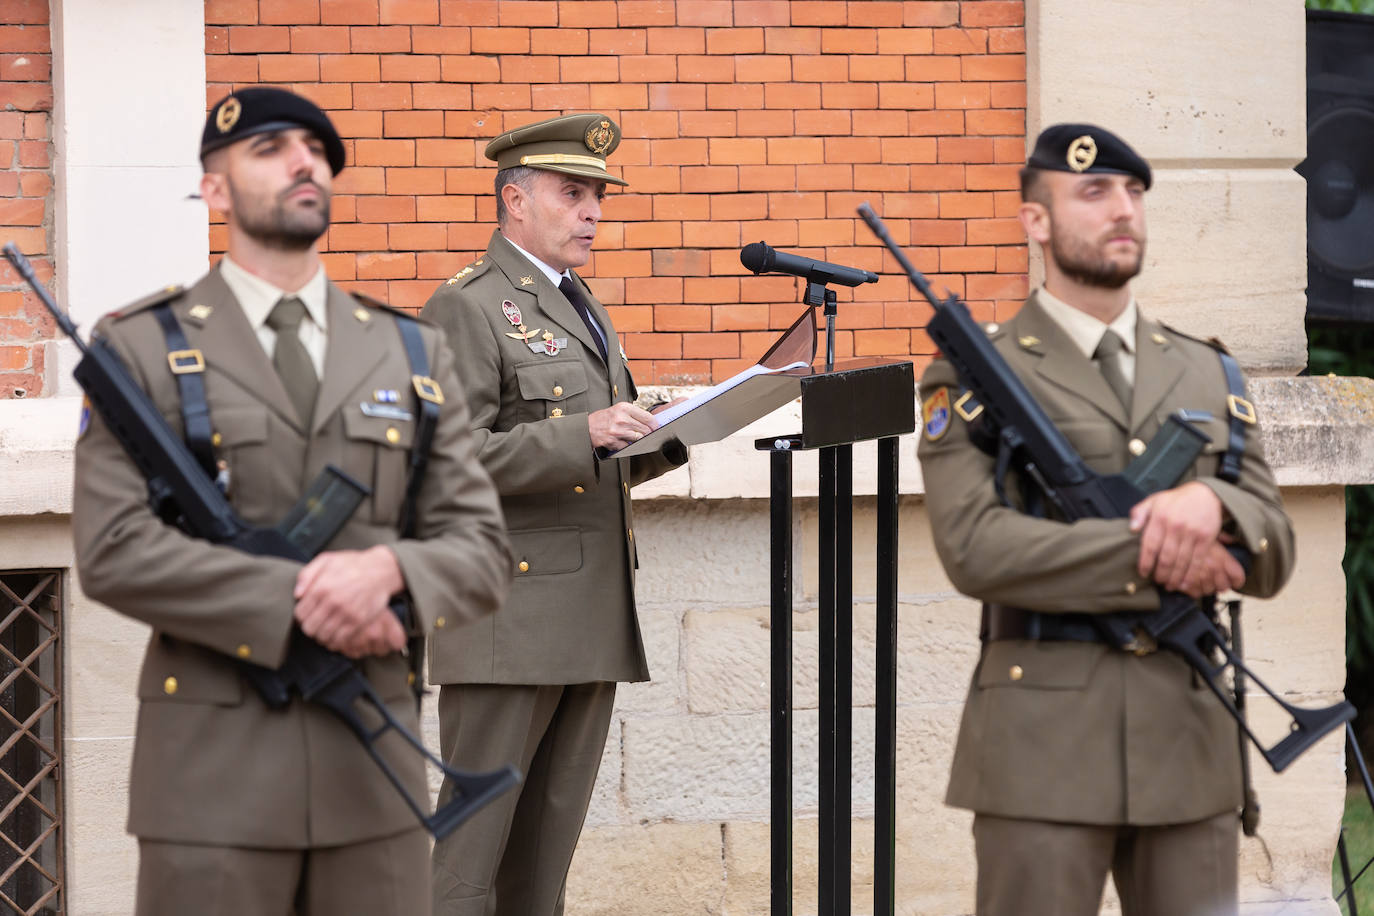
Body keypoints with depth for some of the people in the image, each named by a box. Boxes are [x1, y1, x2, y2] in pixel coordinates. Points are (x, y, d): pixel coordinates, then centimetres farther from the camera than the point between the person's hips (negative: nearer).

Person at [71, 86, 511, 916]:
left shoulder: (413, 353, 12)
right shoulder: (141, 348, 2)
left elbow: (482, 554, 7)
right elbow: (113, 551, -9)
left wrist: (390, 571, -15)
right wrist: (298, 603, -16)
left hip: (373, 768, 3)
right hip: (213, 770, -3)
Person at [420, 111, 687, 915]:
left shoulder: (583, 309, 22)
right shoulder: (467, 309, -5)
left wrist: (670, 436, 7)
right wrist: (585, 434, -23)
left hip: (593, 621, 8)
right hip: (509, 618, -8)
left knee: (549, 848, 9)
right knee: (474, 838, -7)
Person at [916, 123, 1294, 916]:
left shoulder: (1208, 375, 16)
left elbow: (1273, 559, 8)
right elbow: (976, 548, -14)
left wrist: (1212, 506, -14)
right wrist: (1154, 557, -15)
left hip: (1189, 736, 4)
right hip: (1043, 742, -4)